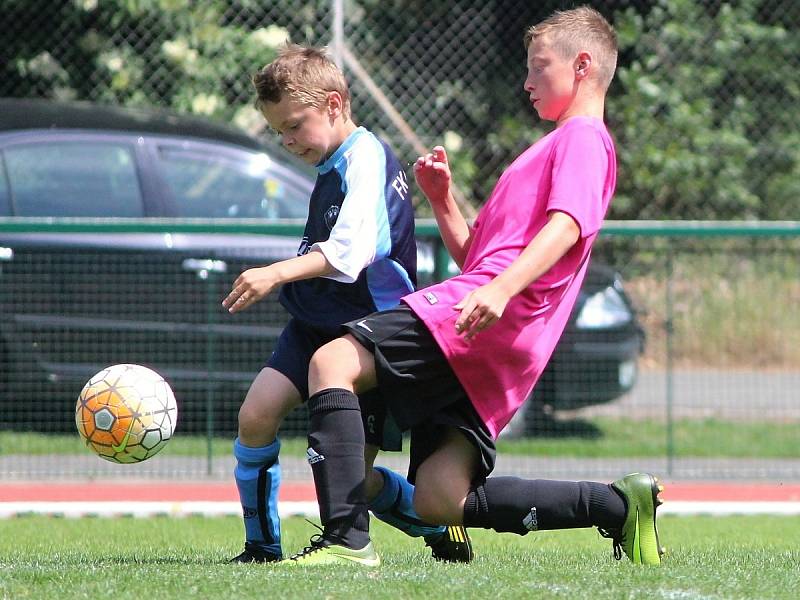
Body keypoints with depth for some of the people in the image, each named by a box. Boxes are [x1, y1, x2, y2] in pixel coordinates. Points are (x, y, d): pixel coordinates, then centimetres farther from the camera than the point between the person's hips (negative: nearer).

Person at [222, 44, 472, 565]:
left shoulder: (365, 156, -17)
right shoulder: (331, 167, 13)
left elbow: (351, 250, -33)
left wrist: (279, 273, -44)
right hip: (316, 325, 8)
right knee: (257, 414, -15)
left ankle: (441, 525, 19)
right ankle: (262, 546, -3)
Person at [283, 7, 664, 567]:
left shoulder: (584, 138, 3)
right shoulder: (554, 147, 35)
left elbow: (566, 227, -18)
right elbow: (475, 256, 35)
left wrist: (501, 289, -34)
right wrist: (443, 200, 18)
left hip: (479, 322, -10)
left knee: (333, 361, -18)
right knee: (440, 502, 1)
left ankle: (345, 537, -30)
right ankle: (619, 503, 3)